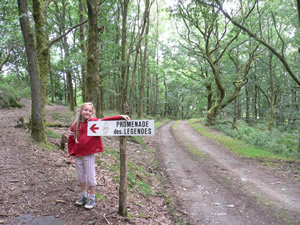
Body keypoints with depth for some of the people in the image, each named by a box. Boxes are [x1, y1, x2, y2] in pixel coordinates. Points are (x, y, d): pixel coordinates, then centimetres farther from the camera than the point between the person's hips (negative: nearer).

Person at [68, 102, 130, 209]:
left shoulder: (94, 122, -6)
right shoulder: (75, 125, 3)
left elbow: (106, 121, -20)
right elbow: (71, 141, 9)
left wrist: (120, 117, -32)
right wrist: (72, 154, 4)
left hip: (89, 155, -4)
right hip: (77, 156, 4)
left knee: (90, 178, 4)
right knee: (81, 177, 16)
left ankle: (92, 198, 20)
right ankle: (84, 196, 35)